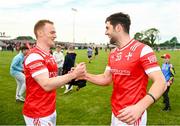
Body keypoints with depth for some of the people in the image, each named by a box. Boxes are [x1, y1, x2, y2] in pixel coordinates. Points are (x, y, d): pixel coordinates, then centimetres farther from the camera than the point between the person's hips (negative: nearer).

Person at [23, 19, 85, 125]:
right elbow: (46, 85, -27)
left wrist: (71, 75, -4)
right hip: (38, 114, -8)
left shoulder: (50, 56, 9)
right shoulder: (34, 56, -20)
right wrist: (73, 74, -25)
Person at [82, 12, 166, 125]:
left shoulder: (142, 50, -18)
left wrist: (140, 107, -38)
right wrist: (85, 75, -2)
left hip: (132, 115, -7)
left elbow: (160, 82, -23)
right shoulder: (112, 54, 6)